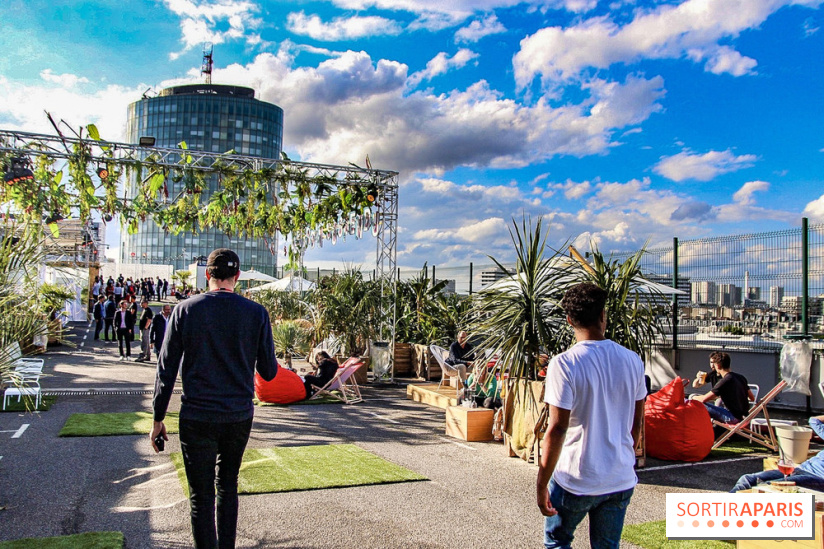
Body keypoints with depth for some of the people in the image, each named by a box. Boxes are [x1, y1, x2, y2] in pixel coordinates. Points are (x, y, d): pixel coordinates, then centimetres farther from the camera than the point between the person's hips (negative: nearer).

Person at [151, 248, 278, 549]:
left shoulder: (185, 310, -5)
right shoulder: (256, 313, -4)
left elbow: (166, 369, -3)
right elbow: (269, 372, 0)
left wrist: (158, 417, 6)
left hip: (197, 418, -2)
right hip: (239, 416, 2)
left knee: (201, 496, 8)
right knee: (228, 485, 21)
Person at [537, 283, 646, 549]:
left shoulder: (564, 364, -16)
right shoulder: (632, 360, 0)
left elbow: (557, 428, -19)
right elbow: (637, 422, 9)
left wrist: (541, 484, -11)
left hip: (576, 480, -4)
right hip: (622, 479, 5)